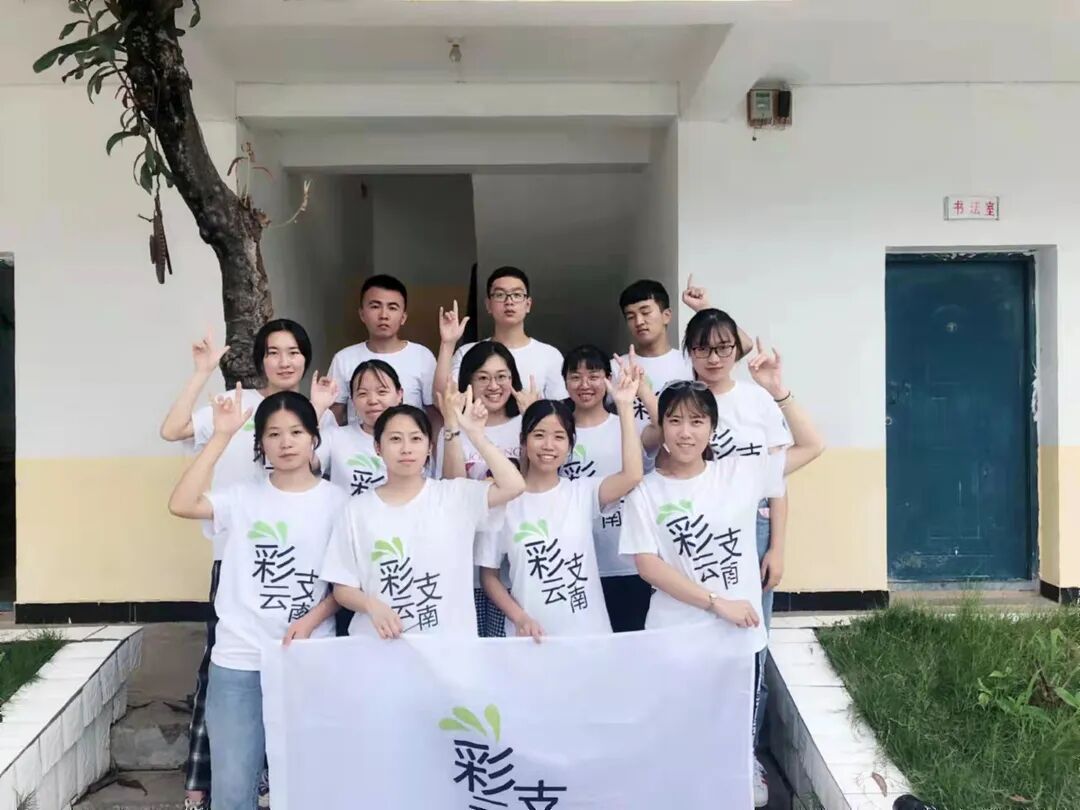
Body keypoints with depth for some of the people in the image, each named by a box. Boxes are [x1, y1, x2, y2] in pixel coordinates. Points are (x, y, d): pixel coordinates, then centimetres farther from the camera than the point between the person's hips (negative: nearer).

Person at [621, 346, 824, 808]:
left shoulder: (740, 472, -1)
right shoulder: (646, 492, -7)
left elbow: (811, 446, -1)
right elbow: (647, 566, -12)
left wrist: (777, 391, -12)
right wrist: (718, 603, -17)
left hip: (740, 634, 2)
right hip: (675, 639, -1)